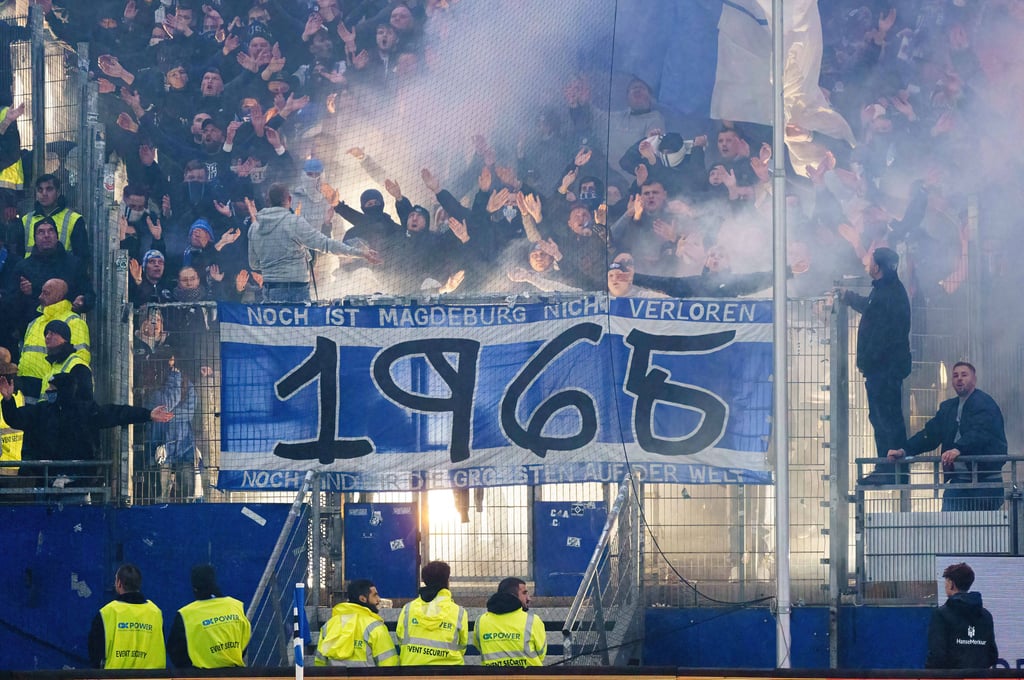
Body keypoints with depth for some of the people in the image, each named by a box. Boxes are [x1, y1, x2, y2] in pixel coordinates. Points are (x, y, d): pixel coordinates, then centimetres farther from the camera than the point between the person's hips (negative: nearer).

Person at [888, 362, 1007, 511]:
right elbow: (930, 433, 11)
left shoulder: (984, 403, -6)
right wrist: (904, 450, -5)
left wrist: (958, 449, -41)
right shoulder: (948, 407, 17)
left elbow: (979, 433, -23)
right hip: (959, 480, 6)